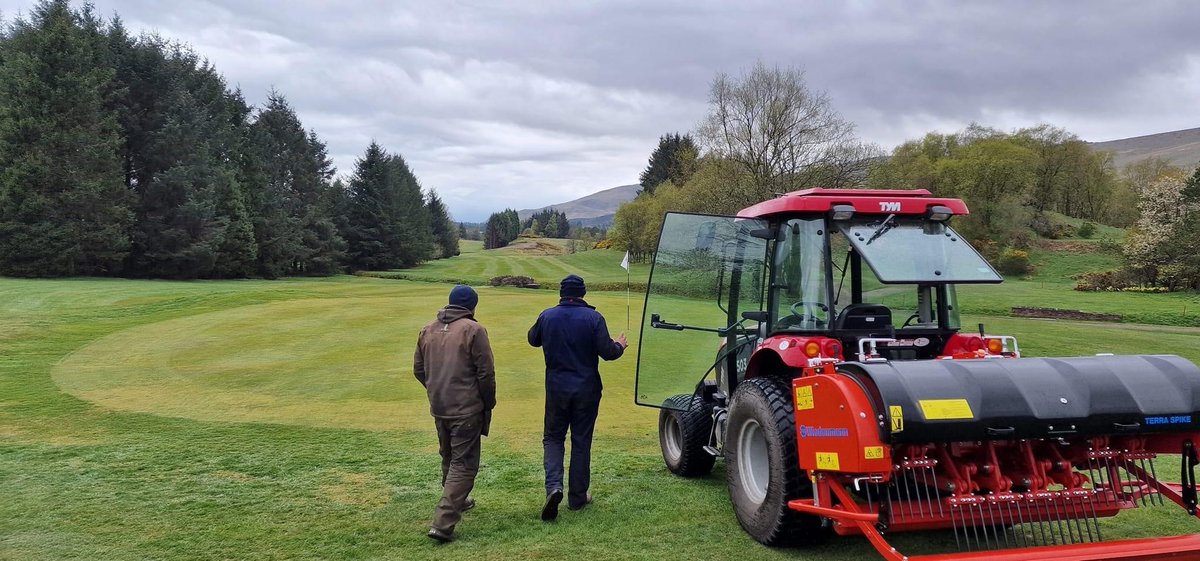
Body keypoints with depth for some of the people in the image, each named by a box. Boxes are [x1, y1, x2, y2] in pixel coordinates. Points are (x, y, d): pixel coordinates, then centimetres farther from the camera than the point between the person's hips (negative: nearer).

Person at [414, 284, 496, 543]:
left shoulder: (428, 330, 7)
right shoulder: (473, 330, -12)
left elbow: (418, 371, 13)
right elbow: (486, 373, -13)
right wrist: (489, 403, 2)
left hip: (438, 408, 7)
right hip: (467, 409, -6)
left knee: (449, 458, 24)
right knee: (464, 463, -2)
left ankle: (457, 501, 42)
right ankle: (443, 522, -9)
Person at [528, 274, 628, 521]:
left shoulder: (547, 316, -3)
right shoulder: (593, 317, -11)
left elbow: (533, 339, 14)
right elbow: (607, 352, -15)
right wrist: (620, 345, 7)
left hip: (556, 387, 1)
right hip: (586, 389, -1)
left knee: (553, 437, 14)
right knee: (581, 441, 10)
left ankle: (554, 486, -9)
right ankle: (577, 497, 17)